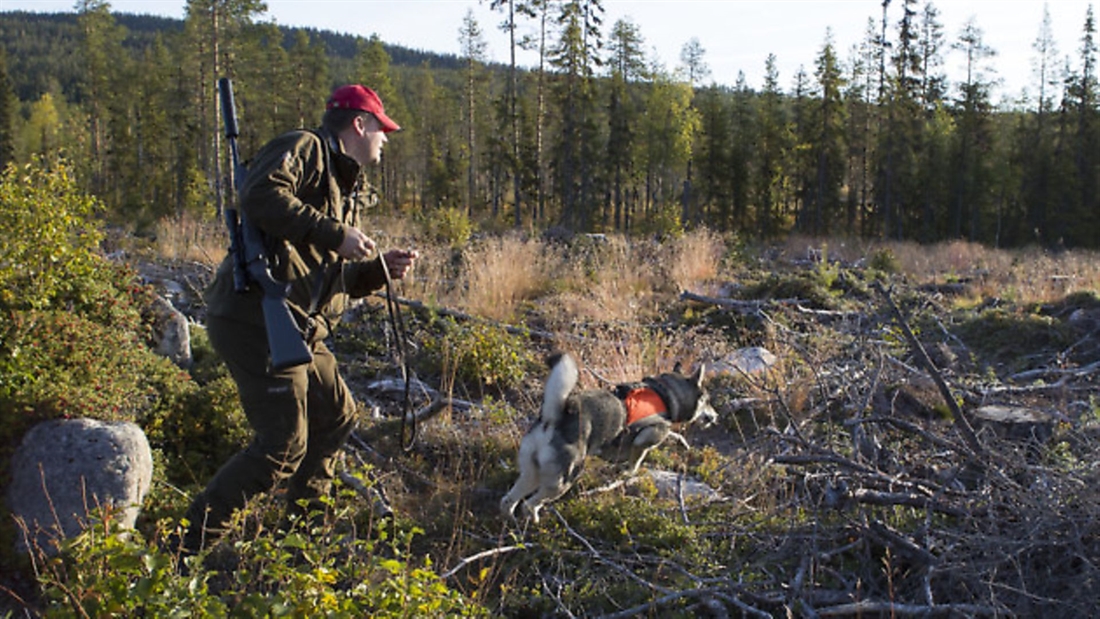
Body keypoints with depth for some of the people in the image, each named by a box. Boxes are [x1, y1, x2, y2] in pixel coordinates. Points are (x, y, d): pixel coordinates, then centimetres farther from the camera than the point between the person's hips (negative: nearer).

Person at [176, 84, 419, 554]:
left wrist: (382, 269, 7)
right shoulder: (304, 150, -4)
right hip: (256, 317, -11)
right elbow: (259, 197, -24)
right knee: (283, 445, -11)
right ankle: (189, 546, -3)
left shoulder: (345, 188, 25)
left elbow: (336, 280, 24)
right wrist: (334, 233, -21)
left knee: (336, 418, 19)